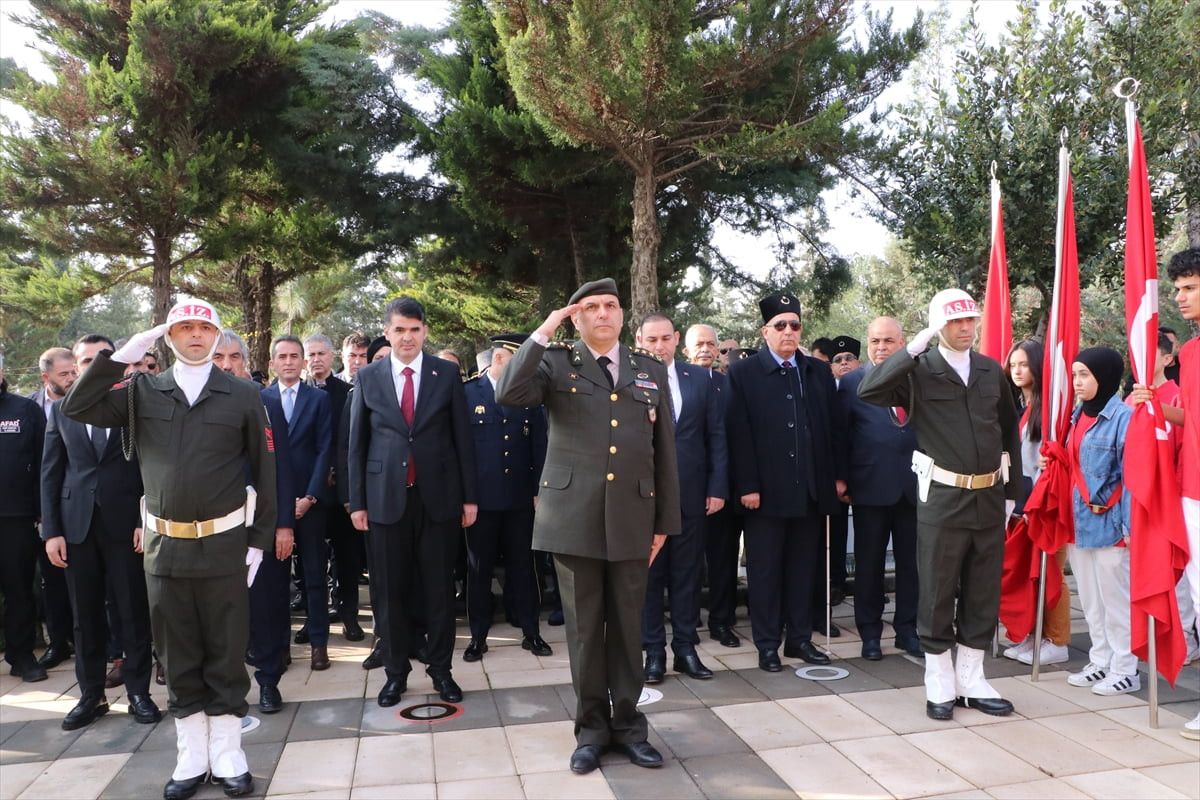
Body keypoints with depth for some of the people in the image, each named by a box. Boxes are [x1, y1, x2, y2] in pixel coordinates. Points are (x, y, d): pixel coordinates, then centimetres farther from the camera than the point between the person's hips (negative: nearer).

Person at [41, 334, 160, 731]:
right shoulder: (61, 410, 9)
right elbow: (50, 473, 7)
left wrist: (147, 520, -8)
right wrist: (51, 530, 0)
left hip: (125, 523, -2)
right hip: (77, 524, 3)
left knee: (133, 612, 4)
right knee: (85, 614, 10)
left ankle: (138, 691, 16)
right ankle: (91, 695, 22)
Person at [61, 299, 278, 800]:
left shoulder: (244, 396, -1)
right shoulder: (141, 392, 5)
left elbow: (264, 471, 0)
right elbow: (76, 409, -7)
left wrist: (259, 540, -3)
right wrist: (123, 354, -11)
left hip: (224, 544, -2)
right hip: (164, 545, 2)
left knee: (225, 654, 7)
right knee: (178, 656, 12)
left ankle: (228, 756, 22)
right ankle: (191, 759, 26)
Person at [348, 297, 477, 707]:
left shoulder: (447, 373, 1)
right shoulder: (368, 377, 4)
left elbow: (462, 437, 2)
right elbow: (357, 443, 6)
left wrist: (470, 496, 0)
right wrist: (357, 501, 2)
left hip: (438, 496, 0)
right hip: (386, 498, 1)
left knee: (439, 589, 8)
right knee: (390, 591, 9)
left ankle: (441, 669, 23)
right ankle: (395, 671, 24)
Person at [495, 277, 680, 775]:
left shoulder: (651, 371, 10)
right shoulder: (556, 364, 4)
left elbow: (664, 451, 9)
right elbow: (508, 394, -16)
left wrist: (665, 522, 6)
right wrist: (543, 332, -14)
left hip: (632, 519, 2)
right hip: (573, 517, -2)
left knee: (627, 626, 11)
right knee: (584, 628, 8)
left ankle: (628, 723, 28)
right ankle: (591, 728, 24)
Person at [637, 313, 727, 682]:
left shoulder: (700, 379, 4)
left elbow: (716, 436, 5)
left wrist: (717, 487, -1)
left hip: (691, 494, 2)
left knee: (688, 574, 10)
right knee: (648, 574, 9)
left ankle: (686, 648, 23)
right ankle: (653, 651, 21)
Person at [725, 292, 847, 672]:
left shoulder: (819, 371, 11)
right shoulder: (743, 372, -2)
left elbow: (835, 427, 11)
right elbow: (739, 434, -8)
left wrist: (838, 476, 6)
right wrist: (747, 486, -13)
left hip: (812, 489, 4)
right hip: (766, 489, -4)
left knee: (804, 568, 12)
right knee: (765, 570, 6)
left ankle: (800, 638, 24)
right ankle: (767, 644, 16)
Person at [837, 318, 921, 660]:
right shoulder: (851, 382, 2)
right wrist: (841, 479, -4)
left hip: (915, 486, 2)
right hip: (871, 487, -2)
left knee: (912, 562, 9)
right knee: (869, 564, 7)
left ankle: (907, 629, 24)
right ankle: (870, 633, 19)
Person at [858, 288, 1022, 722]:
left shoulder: (992, 370, 9)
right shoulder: (920, 371, -5)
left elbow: (1010, 431, 15)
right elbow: (868, 390, -23)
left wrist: (1011, 490, 12)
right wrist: (915, 347, -21)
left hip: (990, 497, 5)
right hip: (943, 499, -4)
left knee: (983, 591, 12)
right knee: (938, 592, 5)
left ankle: (971, 679, 26)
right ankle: (939, 683, 19)